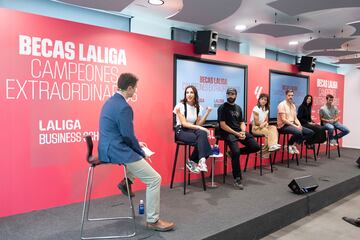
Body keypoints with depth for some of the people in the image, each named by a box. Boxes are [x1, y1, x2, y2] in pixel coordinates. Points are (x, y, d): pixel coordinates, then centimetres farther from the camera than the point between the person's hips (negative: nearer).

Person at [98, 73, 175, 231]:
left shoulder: (111, 101, 10)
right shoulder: (123, 107, -21)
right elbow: (128, 136, -19)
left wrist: (137, 145, 19)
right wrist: (141, 152, -3)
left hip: (108, 149, 10)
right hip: (117, 151, -10)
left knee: (139, 154, 33)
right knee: (154, 179, -4)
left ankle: (127, 181, 24)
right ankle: (153, 220, 7)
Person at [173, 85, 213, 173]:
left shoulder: (198, 107, 8)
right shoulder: (181, 106, -8)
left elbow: (198, 124, 4)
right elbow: (184, 123, -14)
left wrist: (207, 113, -6)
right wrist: (200, 128, -22)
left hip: (192, 130, 5)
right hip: (181, 131, -5)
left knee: (202, 134, -31)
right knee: (201, 139, -32)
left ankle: (192, 161, -18)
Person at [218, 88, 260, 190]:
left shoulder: (238, 108, 19)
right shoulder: (222, 108, -2)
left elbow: (242, 122, 18)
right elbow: (223, 125, -10)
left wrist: (243, 132, -4)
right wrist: (236, 133, -15)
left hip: (239, 131, 7)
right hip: (228, 132, -7)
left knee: (255, 147, -9)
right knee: (236, 152, -28)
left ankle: (234, 153, 8)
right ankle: (237, 179, -15)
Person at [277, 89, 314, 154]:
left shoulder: (293, 105, 16)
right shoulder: (282, 105, -9)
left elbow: (295, 118, 15)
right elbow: (283, 119, -17)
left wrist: (299, 125, -7)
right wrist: (295, 126, -19)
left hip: (293, 125, 9)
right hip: (284, 126, -9)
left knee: (311, 132, -3)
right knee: (298, 132, -36)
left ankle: (294, 144, 0)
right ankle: (289, 145, -8)